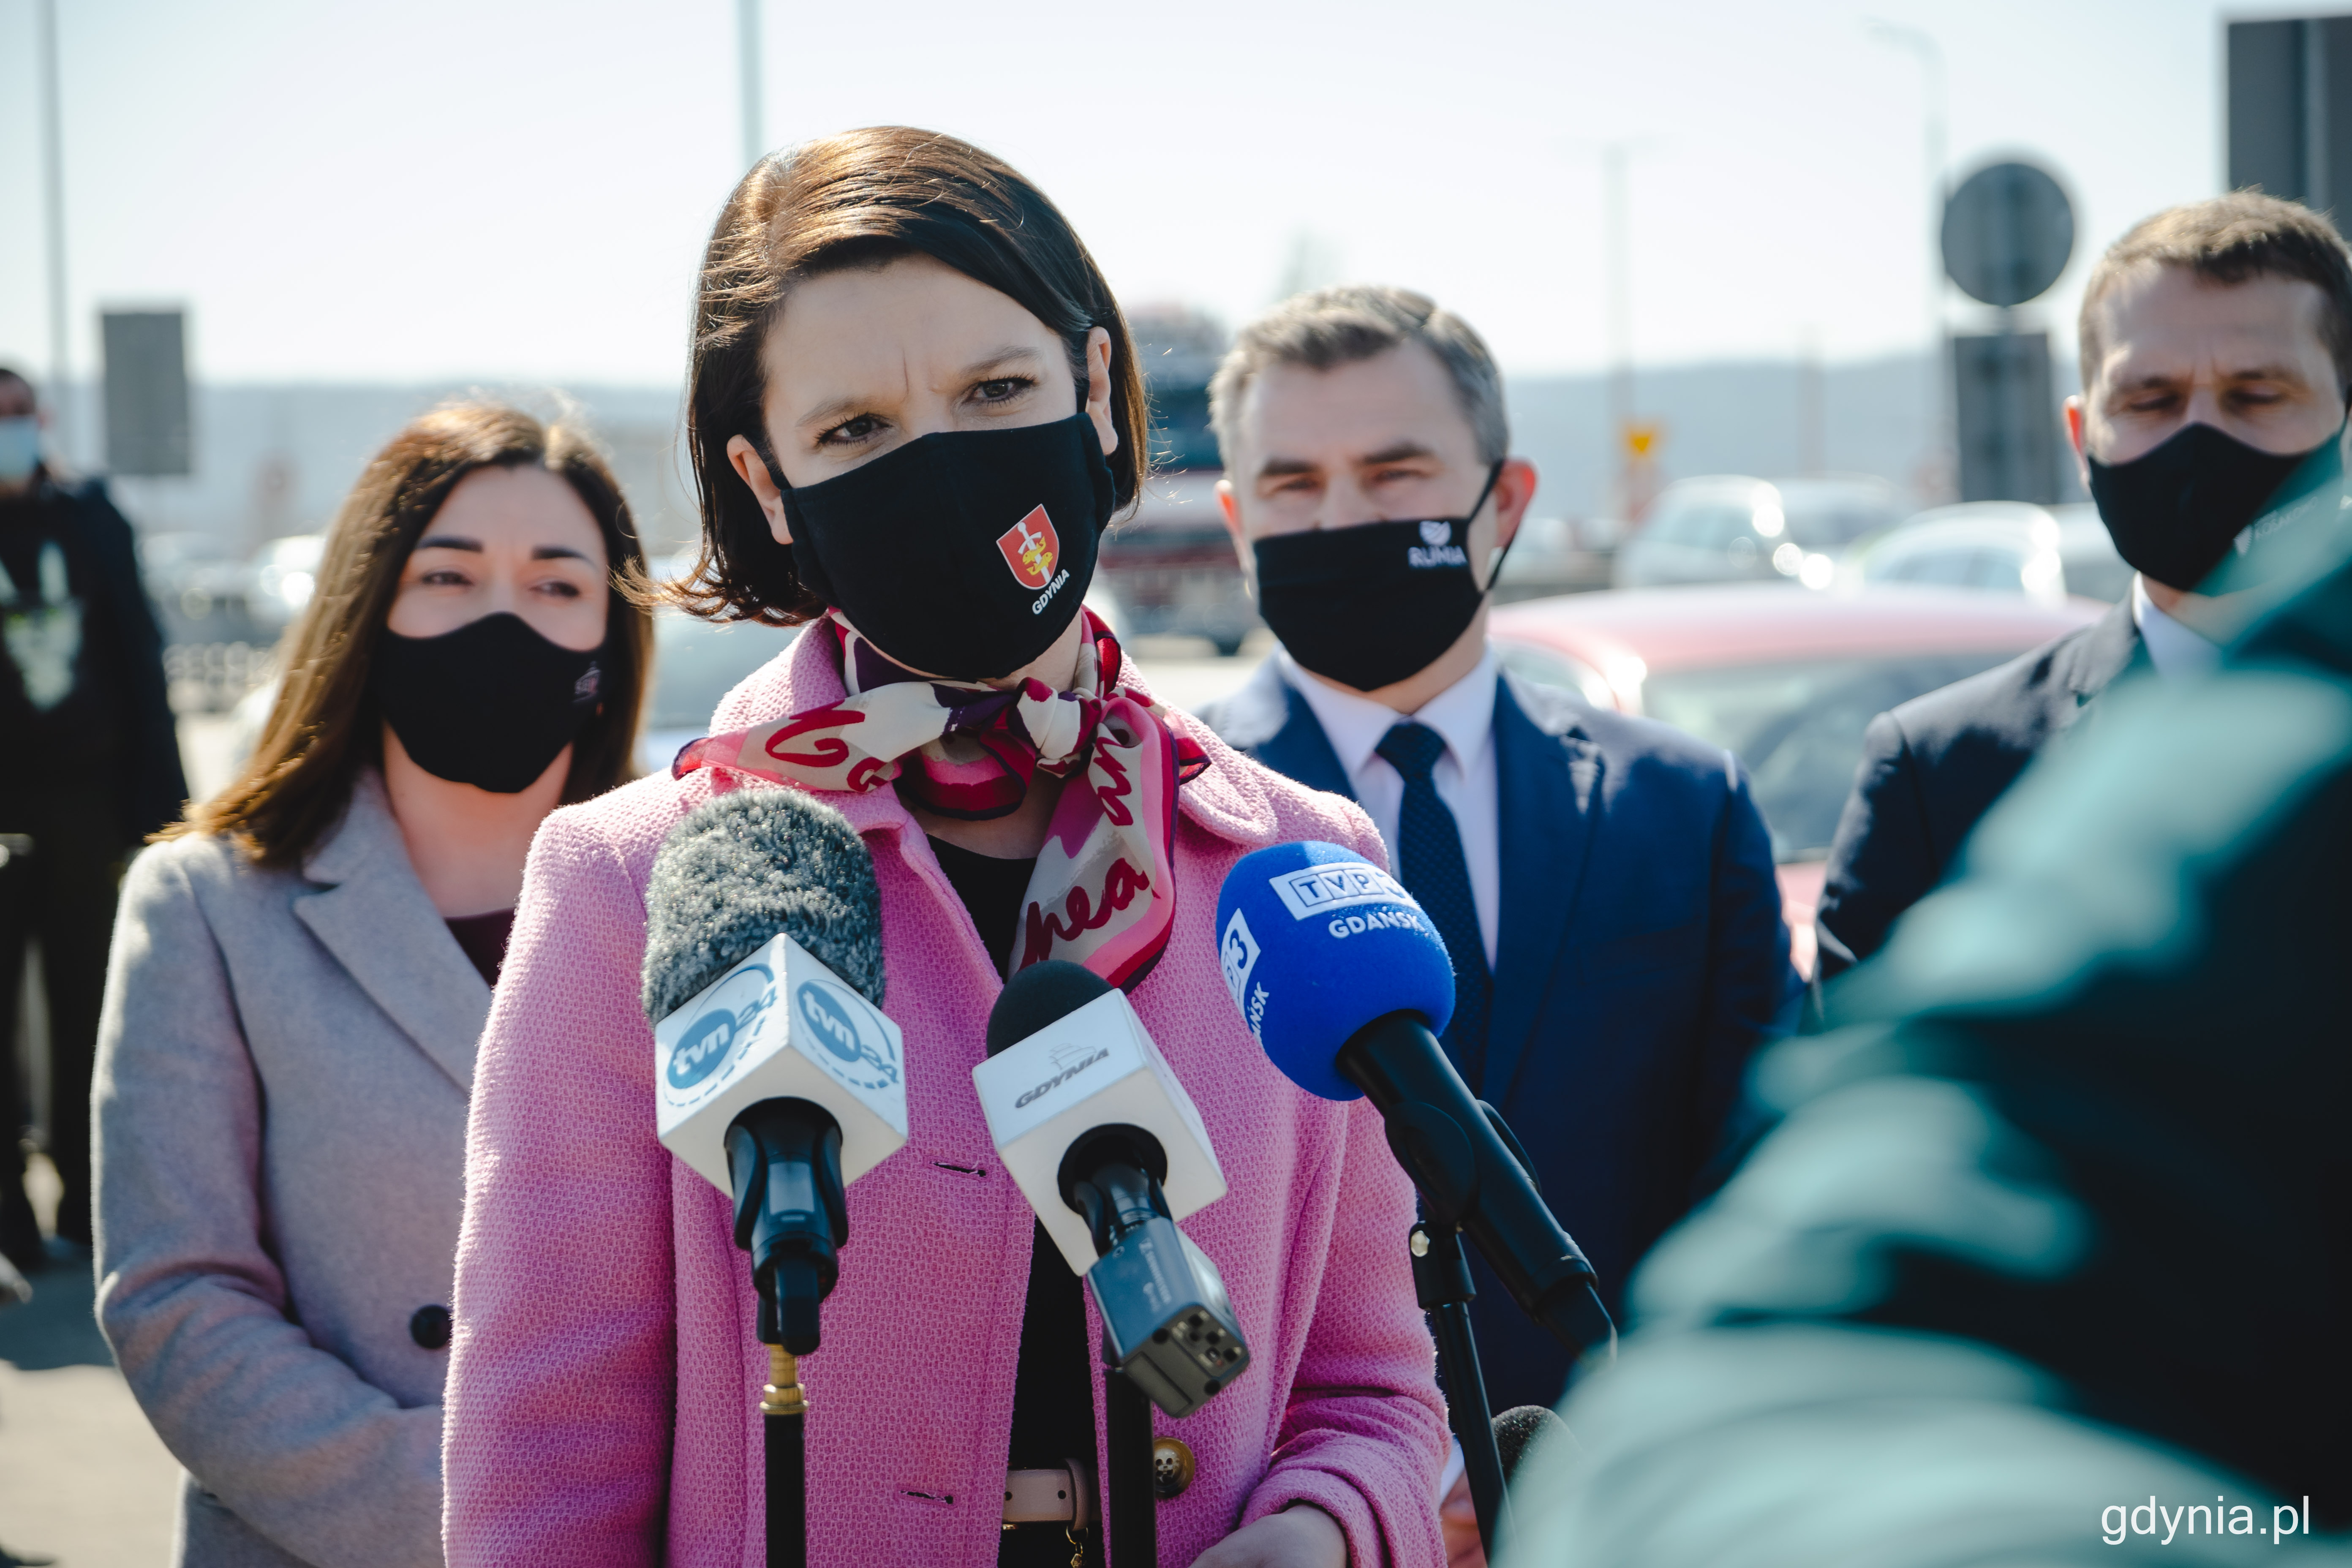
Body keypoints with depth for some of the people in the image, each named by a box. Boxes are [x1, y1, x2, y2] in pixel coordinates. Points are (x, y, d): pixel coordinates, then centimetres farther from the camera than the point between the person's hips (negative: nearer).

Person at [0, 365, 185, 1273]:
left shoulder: (87, 519, 6)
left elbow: (138, 662, 8)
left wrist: (156, 801, 1)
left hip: (81, 799, 2)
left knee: (88, 1007, 9)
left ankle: (89, 1205, 19)